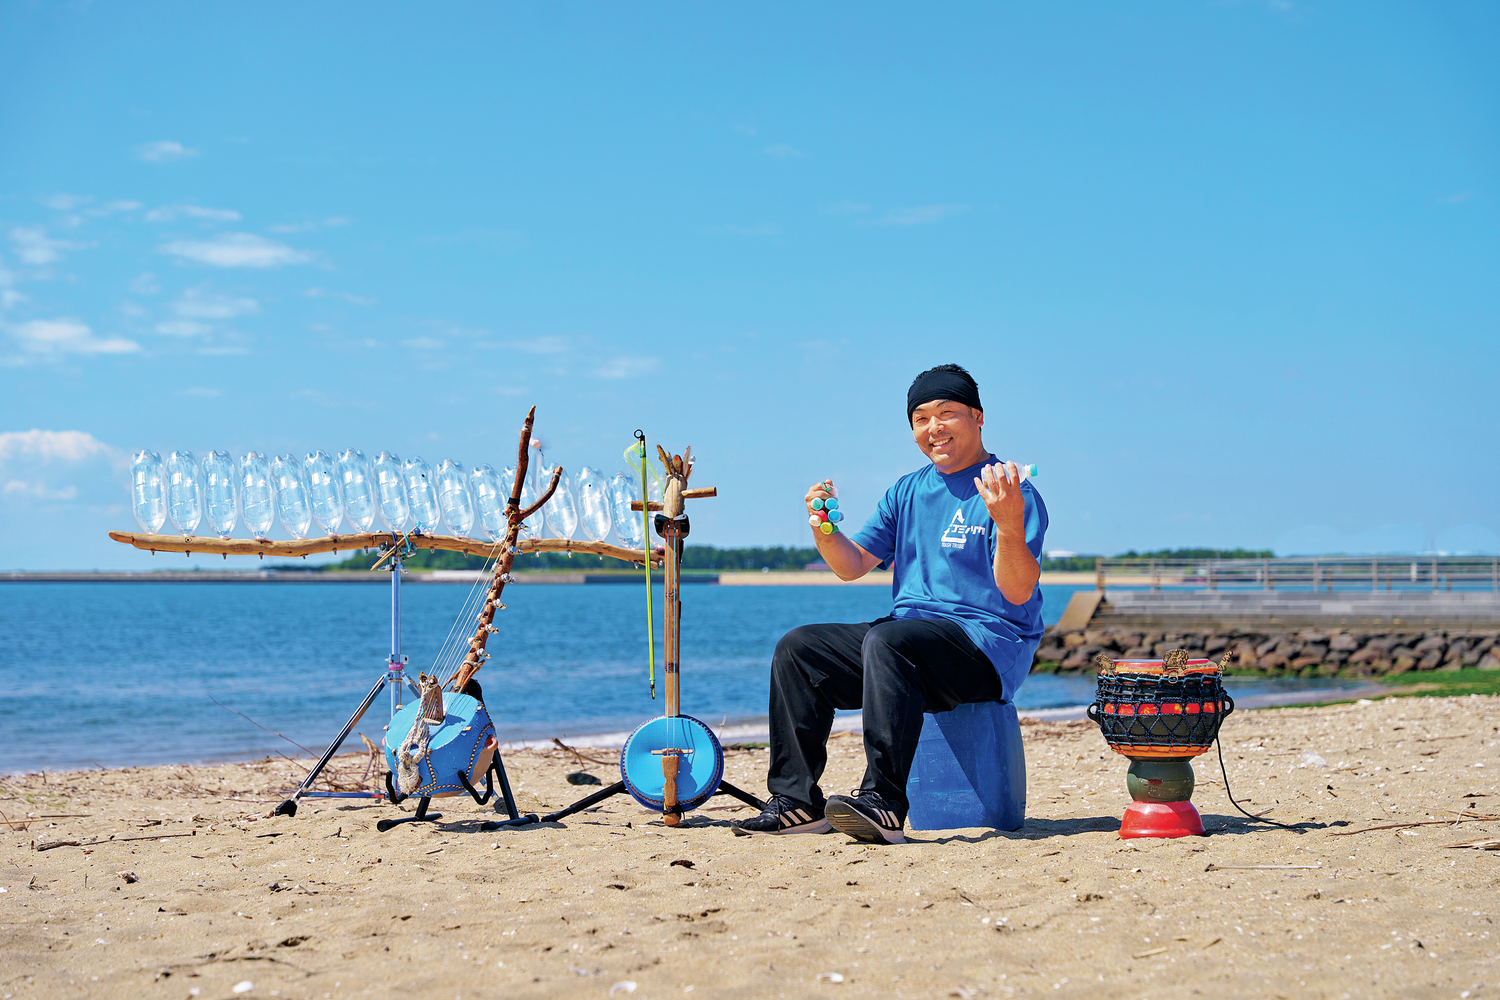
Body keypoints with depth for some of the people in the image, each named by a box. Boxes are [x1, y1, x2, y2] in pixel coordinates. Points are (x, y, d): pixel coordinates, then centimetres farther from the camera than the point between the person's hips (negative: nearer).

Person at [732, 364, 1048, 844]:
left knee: (887, 641, -36)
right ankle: (797, 802, -8)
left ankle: (884, 803, -40)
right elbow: (853, 565, 15)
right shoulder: (907, 491, 17)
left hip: (989, 646, -8)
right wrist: (824, 529, -5)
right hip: (910, 633, 8)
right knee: (797, 648, -5)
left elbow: (1018, 594, -17)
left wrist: (1010, 527, -35)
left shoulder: (1012, 492, -6)